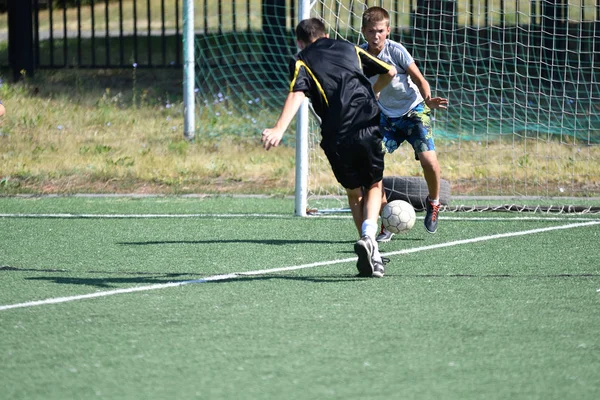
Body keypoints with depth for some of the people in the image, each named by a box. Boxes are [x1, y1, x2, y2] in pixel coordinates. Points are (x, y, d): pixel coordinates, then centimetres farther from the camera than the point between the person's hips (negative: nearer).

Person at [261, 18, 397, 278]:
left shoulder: (301, 61, 11)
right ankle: (368, 235, -8)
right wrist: (371, 91, 45)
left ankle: (372, 256, 11)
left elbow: (297, 94, -10)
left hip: (336, 138, -1)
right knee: (374, 186, 20)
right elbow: (390, 72, 23)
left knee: (354, 193, 20)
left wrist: (279, 129, -23)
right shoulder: (348, 48, 21)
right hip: (368, 128, 1)